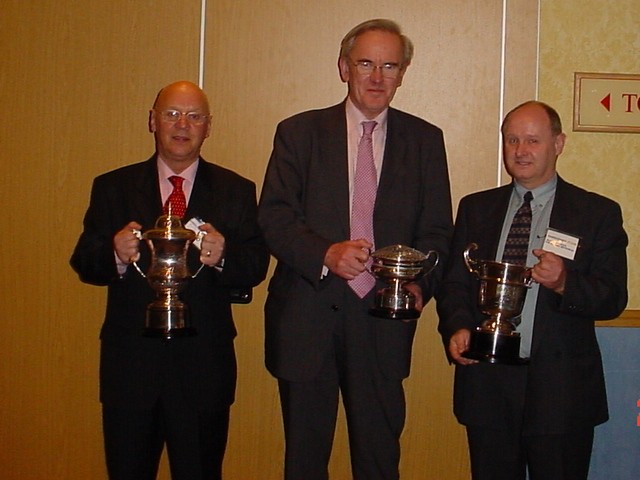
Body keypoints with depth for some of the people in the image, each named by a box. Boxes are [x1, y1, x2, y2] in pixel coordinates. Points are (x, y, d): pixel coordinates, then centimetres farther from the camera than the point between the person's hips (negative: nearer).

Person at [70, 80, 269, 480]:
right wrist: (115, 255, -22)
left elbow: (256, 267, -3)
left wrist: (223, 256, -25)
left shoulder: (236, 192, 5)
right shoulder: (113, 188, 6)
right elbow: (84, 263, 0)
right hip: (129, 367, 1)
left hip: (204, 369, 0)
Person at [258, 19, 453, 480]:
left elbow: (436, 231, 5)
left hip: (383, 320, 1)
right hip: (306, 317, 0)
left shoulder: (425, 140, 7)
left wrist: (419, 283, -14)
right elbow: (273, 217, -5)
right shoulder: (298, 132, 4)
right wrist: (324, 253, -23)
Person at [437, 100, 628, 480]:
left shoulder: (598, 213, 1)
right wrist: (458, 327, -11)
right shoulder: (476, 208, 10)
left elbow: (613, 298, -5)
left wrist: (563, 282, -24)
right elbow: (454, 282, 9)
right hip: (486, 379, 3)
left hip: (562, 390, -2)